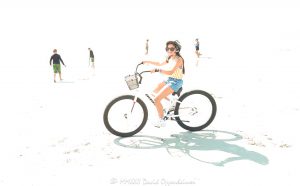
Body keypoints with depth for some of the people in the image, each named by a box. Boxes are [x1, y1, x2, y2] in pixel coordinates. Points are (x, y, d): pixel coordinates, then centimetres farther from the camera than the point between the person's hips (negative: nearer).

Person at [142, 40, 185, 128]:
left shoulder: (178, 59, -18)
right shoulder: (170, 58, 9)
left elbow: (170, 72, -32)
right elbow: (160, 64, 24)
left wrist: (157, 70, -39)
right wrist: (148, 62, 19)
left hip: (176, 82, -9)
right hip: (169, 80, 9)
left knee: (156, 99, -17)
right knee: (155, 92, 21)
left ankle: (161, 121, -1)